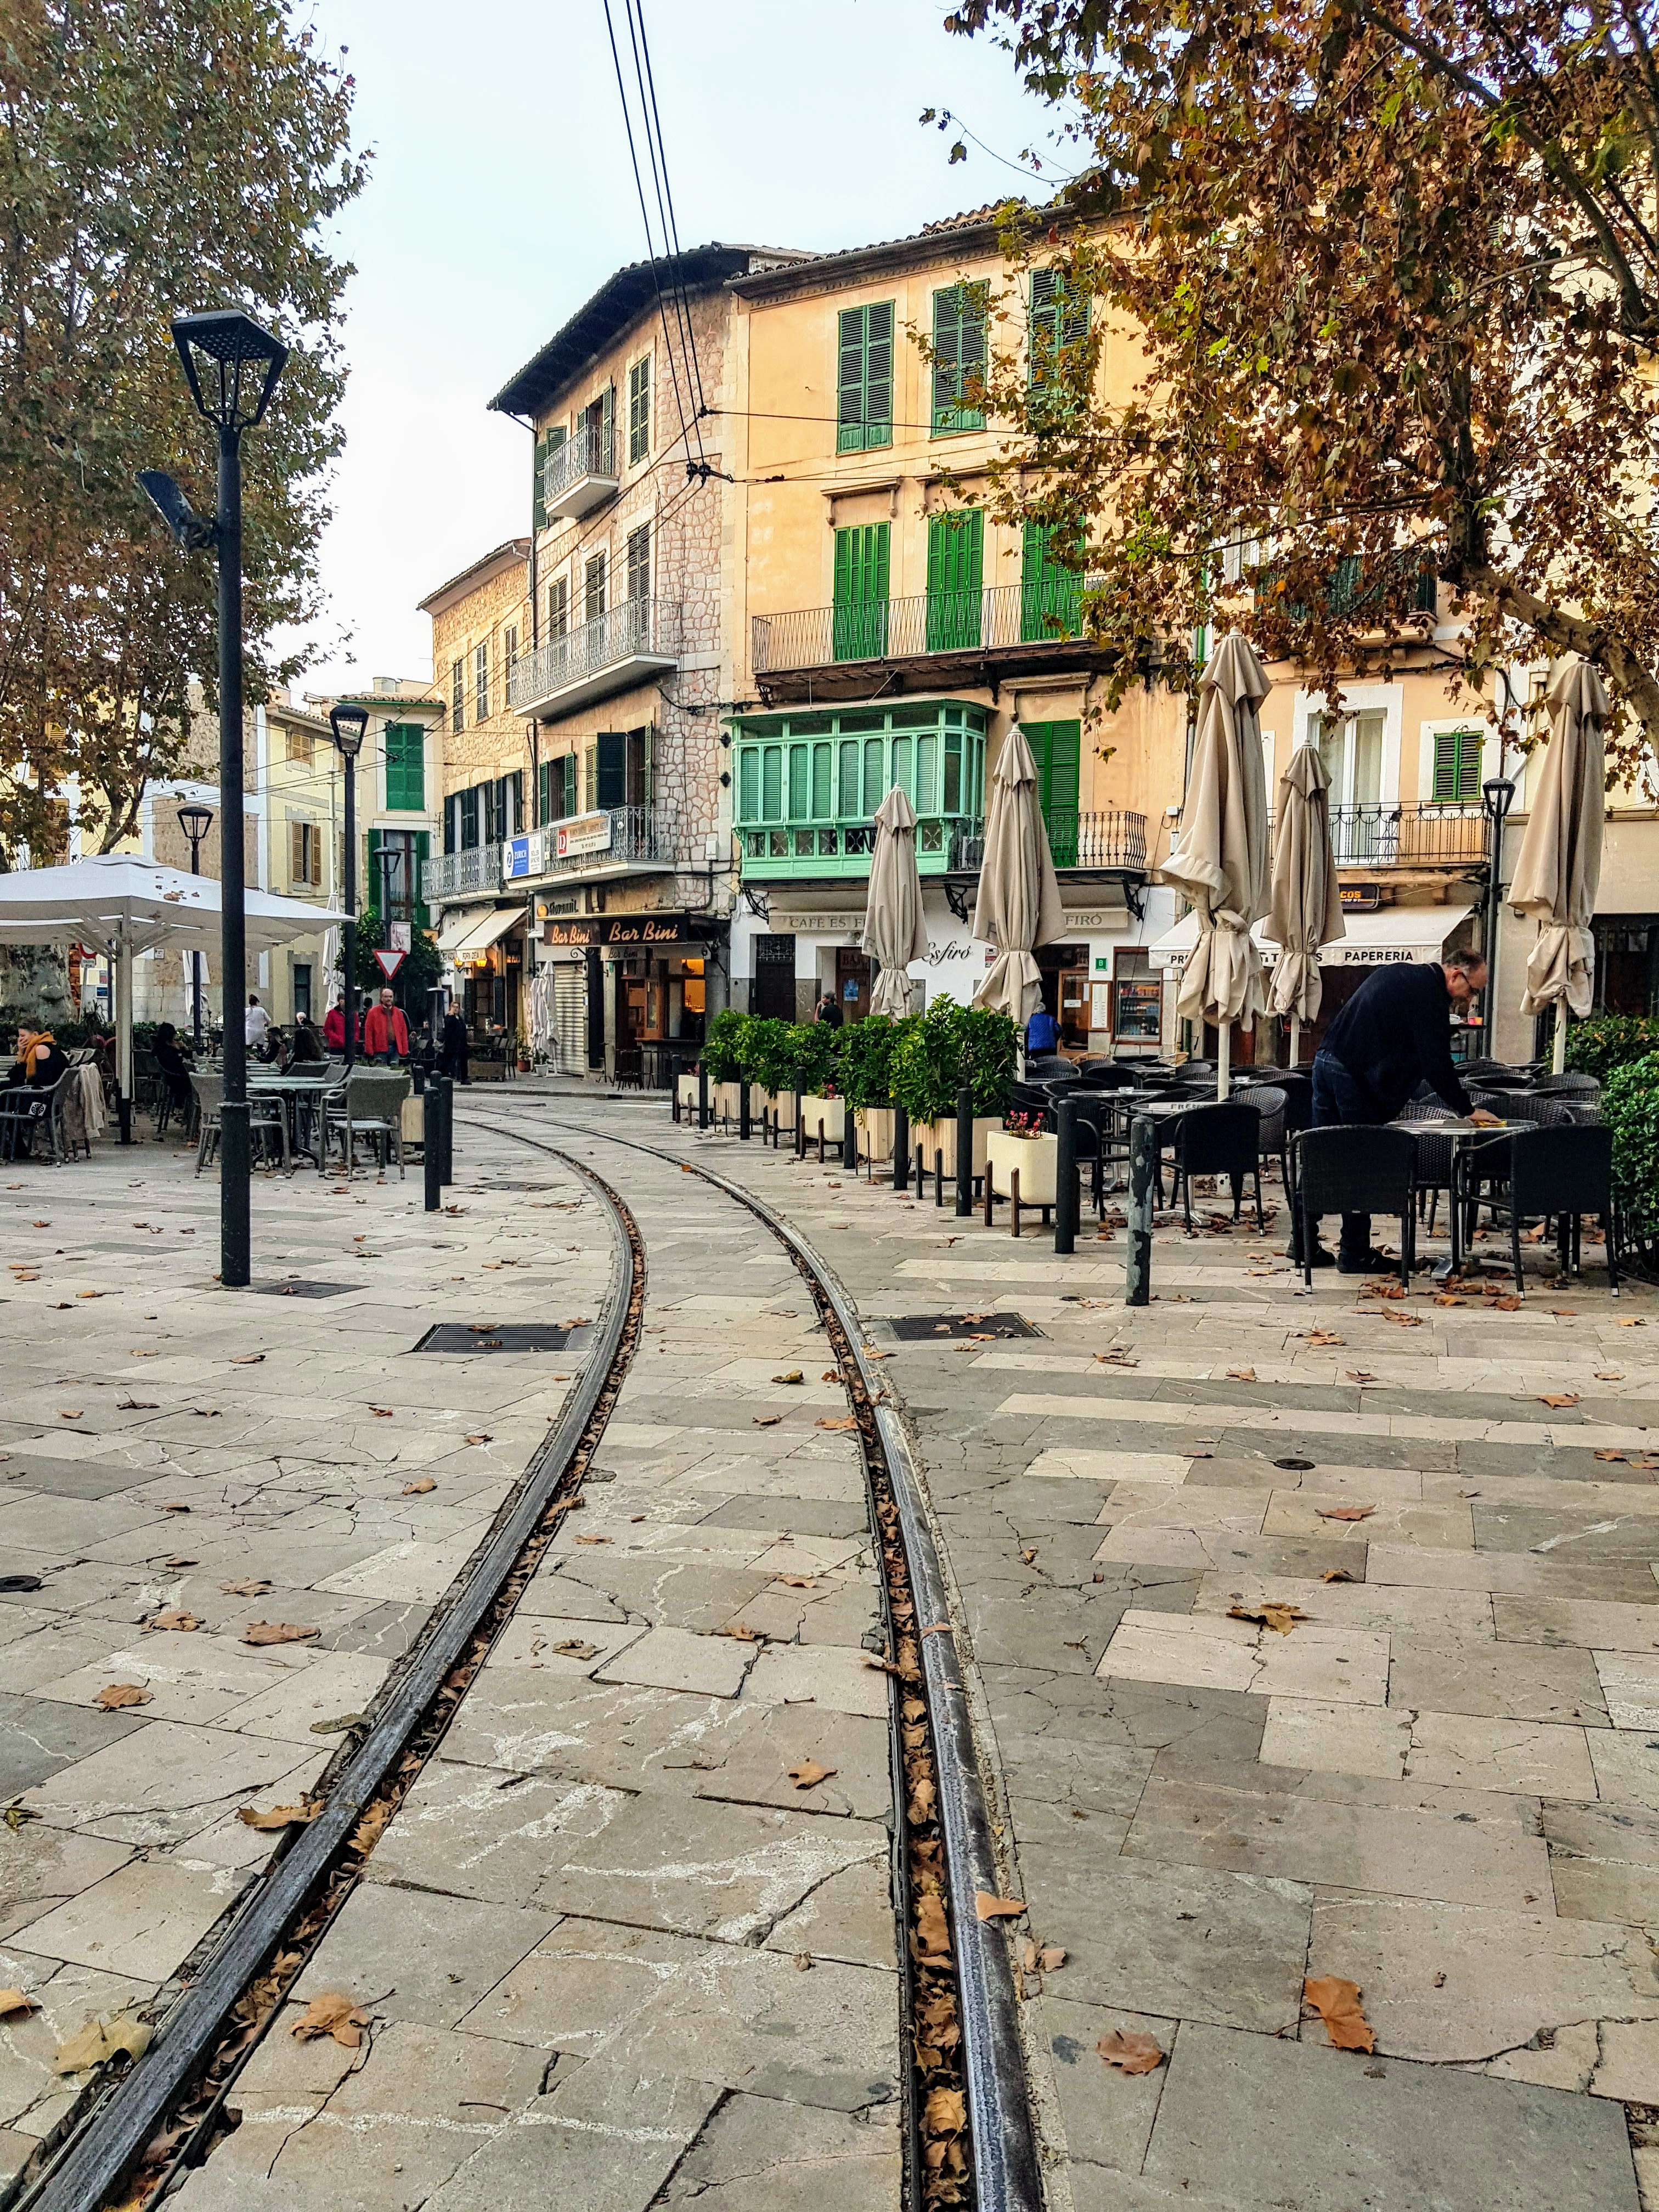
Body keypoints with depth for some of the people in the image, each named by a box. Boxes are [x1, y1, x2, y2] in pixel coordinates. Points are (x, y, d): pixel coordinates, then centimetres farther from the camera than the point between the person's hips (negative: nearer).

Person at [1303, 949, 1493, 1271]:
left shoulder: (1400, 973, 18)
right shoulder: (1429, 995, -10)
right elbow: (1437, 1064, -12)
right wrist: (1467, 1110, -4)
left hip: (1326, 1060, 9)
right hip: (1356, 1077, -9)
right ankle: (1355, 1252, 4)